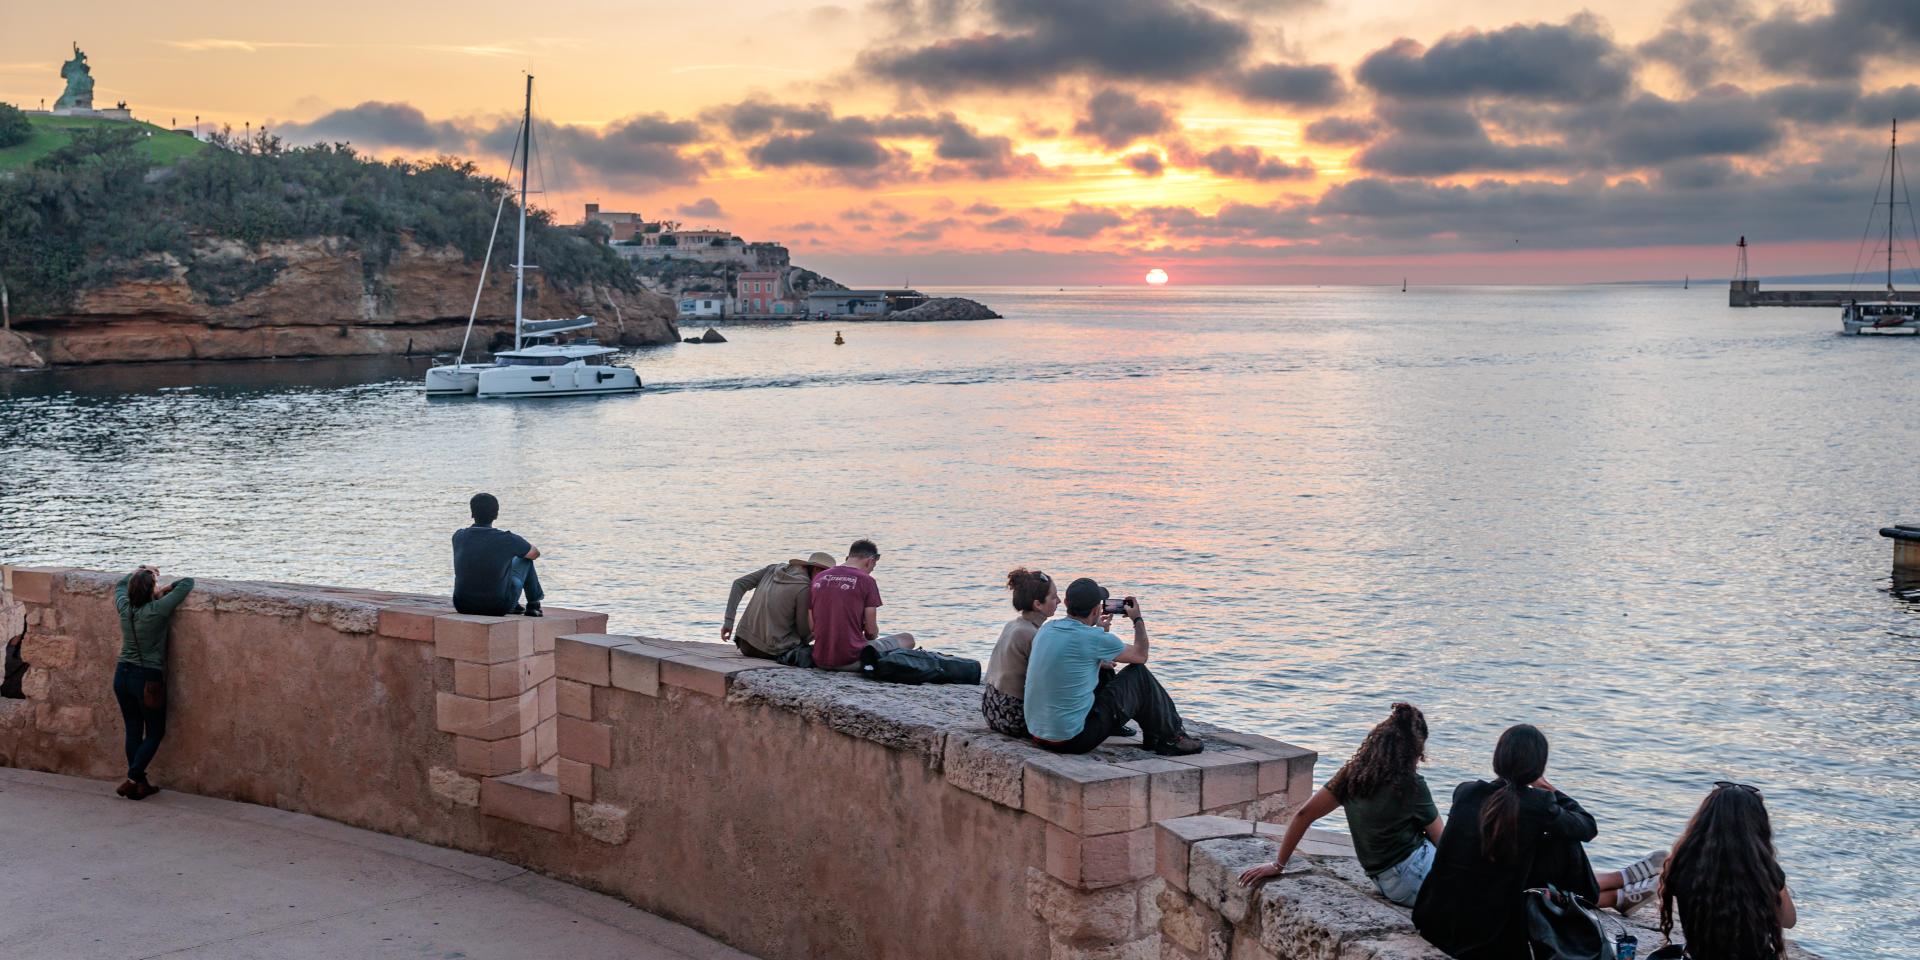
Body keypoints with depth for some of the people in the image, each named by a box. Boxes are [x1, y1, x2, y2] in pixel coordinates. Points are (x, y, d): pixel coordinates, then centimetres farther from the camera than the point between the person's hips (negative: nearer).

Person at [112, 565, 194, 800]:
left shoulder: (124, 607, -2)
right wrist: (167, 588, 0)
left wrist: (140, 573, 29)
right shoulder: (157, 611, -18)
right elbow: (188, 582, -15)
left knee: (133, 731, 13)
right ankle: (132, 780, -1)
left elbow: (120, 585, 22)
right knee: (155, 733, 9)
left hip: (122, 675, 6)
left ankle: (140, 784, 17)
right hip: (148, 679, -6)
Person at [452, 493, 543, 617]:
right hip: (498, 608, -4)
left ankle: (514, 606, 46)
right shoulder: (507, 539, -14)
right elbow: (535, 554, 8)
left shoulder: (458, 536, -5)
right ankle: (533, 605, 37)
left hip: (463, 606, 4)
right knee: (524, 559, 18)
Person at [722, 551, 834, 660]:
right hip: (772, 651, -7)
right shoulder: (804, 588, -14)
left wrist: (728, 621, 4)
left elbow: (739, 584, 5)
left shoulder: (774, 569, 6)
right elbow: (803, 632, -7)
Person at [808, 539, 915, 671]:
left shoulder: (818, 578, 9)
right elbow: (871, 630, -3)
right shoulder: (866, 580, -6)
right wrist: (869, 638, 19)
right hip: (852, 660, -6)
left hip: (820, 660, 6)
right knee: (907, 639, 9)